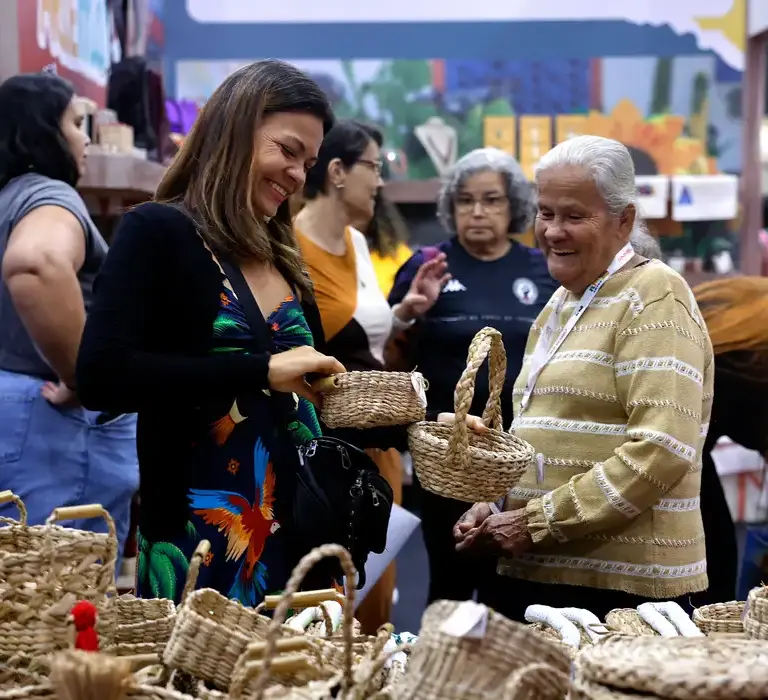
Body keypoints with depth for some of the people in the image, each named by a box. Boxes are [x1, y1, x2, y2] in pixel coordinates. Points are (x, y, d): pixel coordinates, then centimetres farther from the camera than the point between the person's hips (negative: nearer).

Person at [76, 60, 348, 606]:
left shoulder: (284, 257, 14)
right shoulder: (157, 233, -7)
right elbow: (101, 377, -20)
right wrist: (260, 371, -22)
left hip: (296, 532, 7)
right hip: (199, 541, -6)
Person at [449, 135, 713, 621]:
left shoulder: (653, 297, -10)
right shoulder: (562, 303, 16)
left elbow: (663, 451, -20)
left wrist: (539, 522, -17)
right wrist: (494, 507, 5)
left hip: (621, 586, -7)